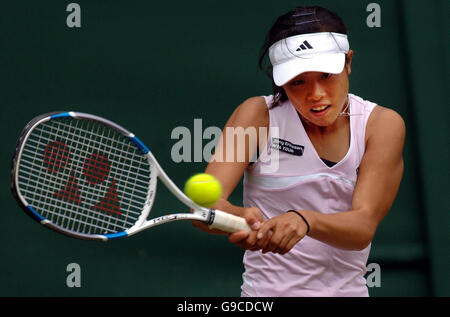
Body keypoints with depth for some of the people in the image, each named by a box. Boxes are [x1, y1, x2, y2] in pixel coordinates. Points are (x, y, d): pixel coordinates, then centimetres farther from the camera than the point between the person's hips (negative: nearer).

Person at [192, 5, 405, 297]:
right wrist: (240, 218, -41)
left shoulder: (382, 124, -6)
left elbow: (364, 227, -18)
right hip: (265, 292, -2)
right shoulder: (258, 115, -8)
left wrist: (305, 221, -37)